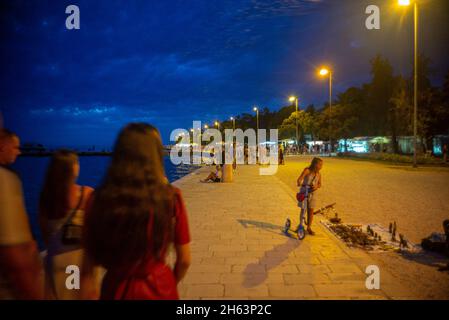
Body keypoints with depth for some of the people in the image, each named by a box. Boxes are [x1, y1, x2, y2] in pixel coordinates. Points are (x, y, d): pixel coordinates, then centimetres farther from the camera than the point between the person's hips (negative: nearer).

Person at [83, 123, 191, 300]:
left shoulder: (99, 198, -15)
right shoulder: (171, 198, -17)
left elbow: (91, 259, -4)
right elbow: (184, 260, -7)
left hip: (116, 290, 1)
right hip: (159, 289, 0)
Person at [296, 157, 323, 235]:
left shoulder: (318, 174, 0)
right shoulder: (307, 170, -13)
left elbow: (319, 184, 8)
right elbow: (300, 178, -23)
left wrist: (316, 186, -14)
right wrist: (299, 183, -44)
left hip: (312, 193, 3)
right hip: (304, 192, -3)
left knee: (310, 211, 5)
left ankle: (309, 227, 19)